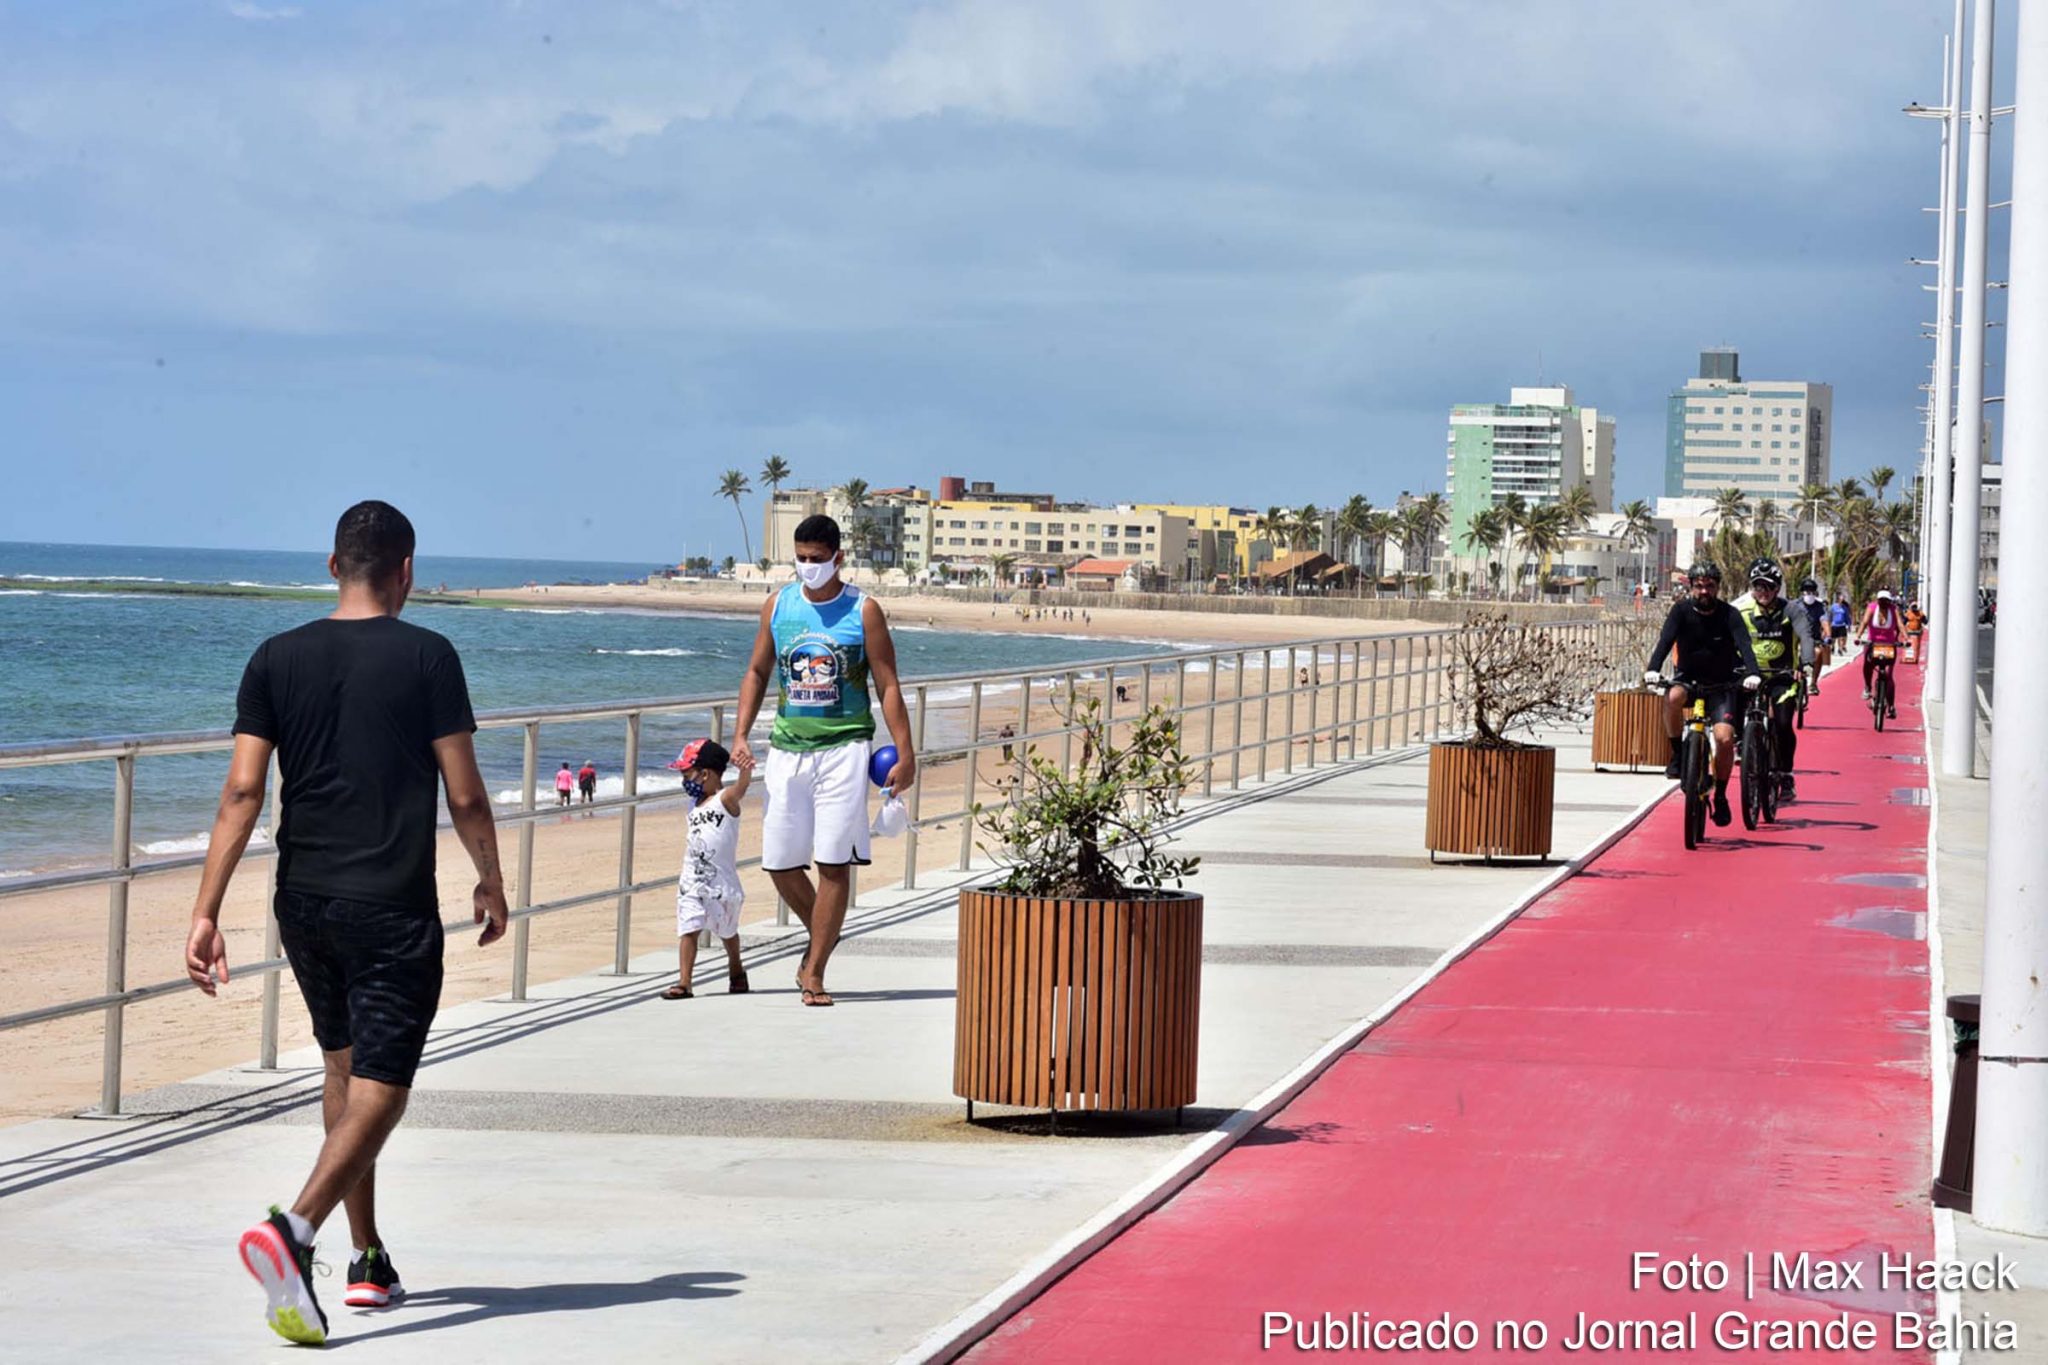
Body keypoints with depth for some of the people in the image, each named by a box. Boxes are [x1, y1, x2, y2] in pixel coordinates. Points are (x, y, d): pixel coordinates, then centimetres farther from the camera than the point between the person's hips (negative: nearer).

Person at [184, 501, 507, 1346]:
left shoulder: (277, 659, 3)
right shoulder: (426, 657, -6)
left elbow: (241, 792, -3)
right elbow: (465, 796, -5)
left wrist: (206, 912, -2)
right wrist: (491, 881, 12)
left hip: (303, 903, 5)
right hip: (393, 910, -5)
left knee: (344, 1070, 21)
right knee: (378, 1091, -4)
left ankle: (369, 1261, 27)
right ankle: (293, 1229, -27)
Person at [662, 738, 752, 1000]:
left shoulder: (726, 799, -10)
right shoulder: (696, 805, 10)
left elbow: (741, 787, -32)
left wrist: (745, 770, -54)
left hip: (721, 882, -5)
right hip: (692, 884, 5)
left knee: (727, 931, 16)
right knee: (688, 929, -10)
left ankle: (736, 971, 39)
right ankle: (684, 982, -16)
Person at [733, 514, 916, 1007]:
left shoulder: (863, 611, -1)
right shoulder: (778, 606, 8)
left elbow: (888, 686, 0)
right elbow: (757, 673, 16)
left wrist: (905, 754, -5)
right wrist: (741, 734, 4)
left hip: (843, 749, -4)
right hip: (787, 748, 4)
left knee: (834, 863, -8)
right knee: (779, 863, 4)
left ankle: (814, 971, -2)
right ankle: (823, 935, 29)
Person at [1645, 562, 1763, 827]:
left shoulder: (1729, 615, -11)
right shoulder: (1681, 611, -9)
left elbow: (1744, 645, -24)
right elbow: (1665, 640, -22)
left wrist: (1752, 673, -45)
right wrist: (1653, 669, -41)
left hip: (1722, 684, 0)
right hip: (1688, 678, 0)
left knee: (1724, 738, -18)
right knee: (1672, 698, -36)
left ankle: (1720, 796, 2)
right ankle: (1678, 755, -15)